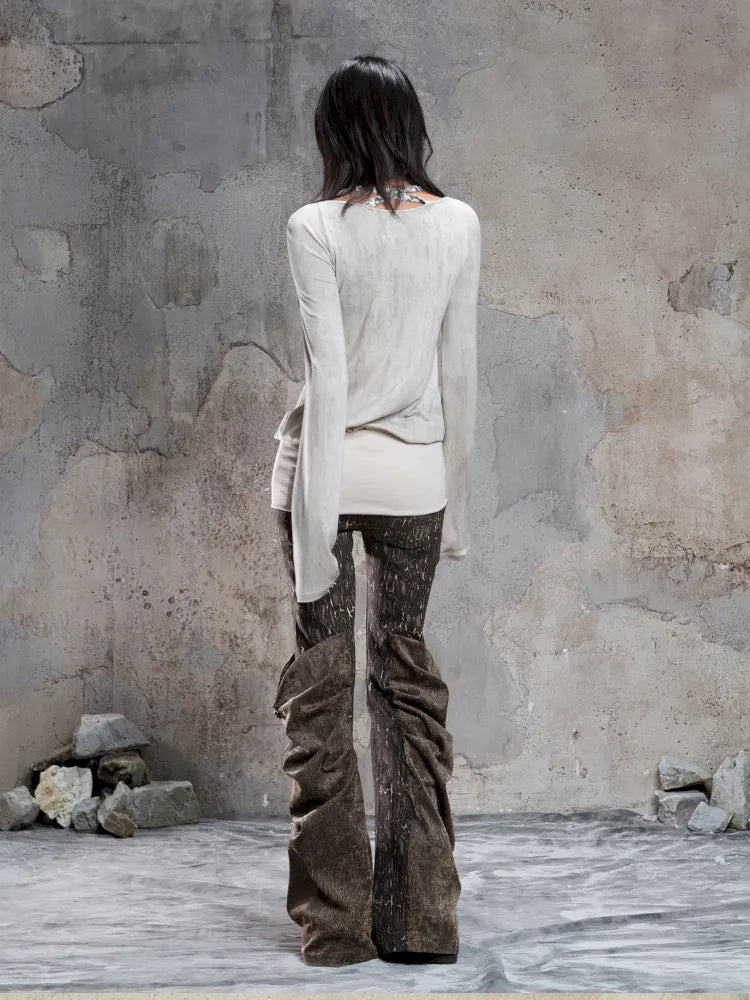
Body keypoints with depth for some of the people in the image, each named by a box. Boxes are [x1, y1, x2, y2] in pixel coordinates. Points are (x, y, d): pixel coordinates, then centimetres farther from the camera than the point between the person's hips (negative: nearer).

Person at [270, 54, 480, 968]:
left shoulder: (318, 228, -9)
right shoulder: (458, 224, 2)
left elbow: (328, 374, -14)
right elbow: (459, 374, 4)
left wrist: (315, 522, -13)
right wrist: (457, 501, 11)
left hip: (328, 463, -3)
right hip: (415, 476, 3)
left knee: (320, 681, 5)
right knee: (408, 672, 11)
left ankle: (335, 921, 7)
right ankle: (420, 917, 13)